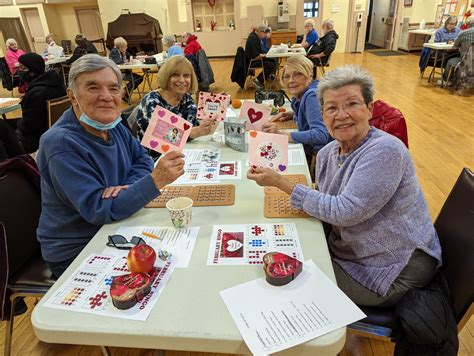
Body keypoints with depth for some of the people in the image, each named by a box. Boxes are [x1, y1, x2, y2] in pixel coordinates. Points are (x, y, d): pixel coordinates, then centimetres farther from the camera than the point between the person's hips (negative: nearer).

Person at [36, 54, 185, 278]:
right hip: (76, 253, -6)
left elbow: (142, 159, 4)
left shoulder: (113, 124, -1)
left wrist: (129, 186, -18)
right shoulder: (61, 144, -23)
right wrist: (156, 180, -38)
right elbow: (98, 210, -27)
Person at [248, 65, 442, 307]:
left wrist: (281, 183, -25)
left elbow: (345, 212, -28)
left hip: (396, 271, -6)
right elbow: (330, 212, 4)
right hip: (348, 254, 7)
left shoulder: (385, 151, -25)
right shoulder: (327, 153, -2)